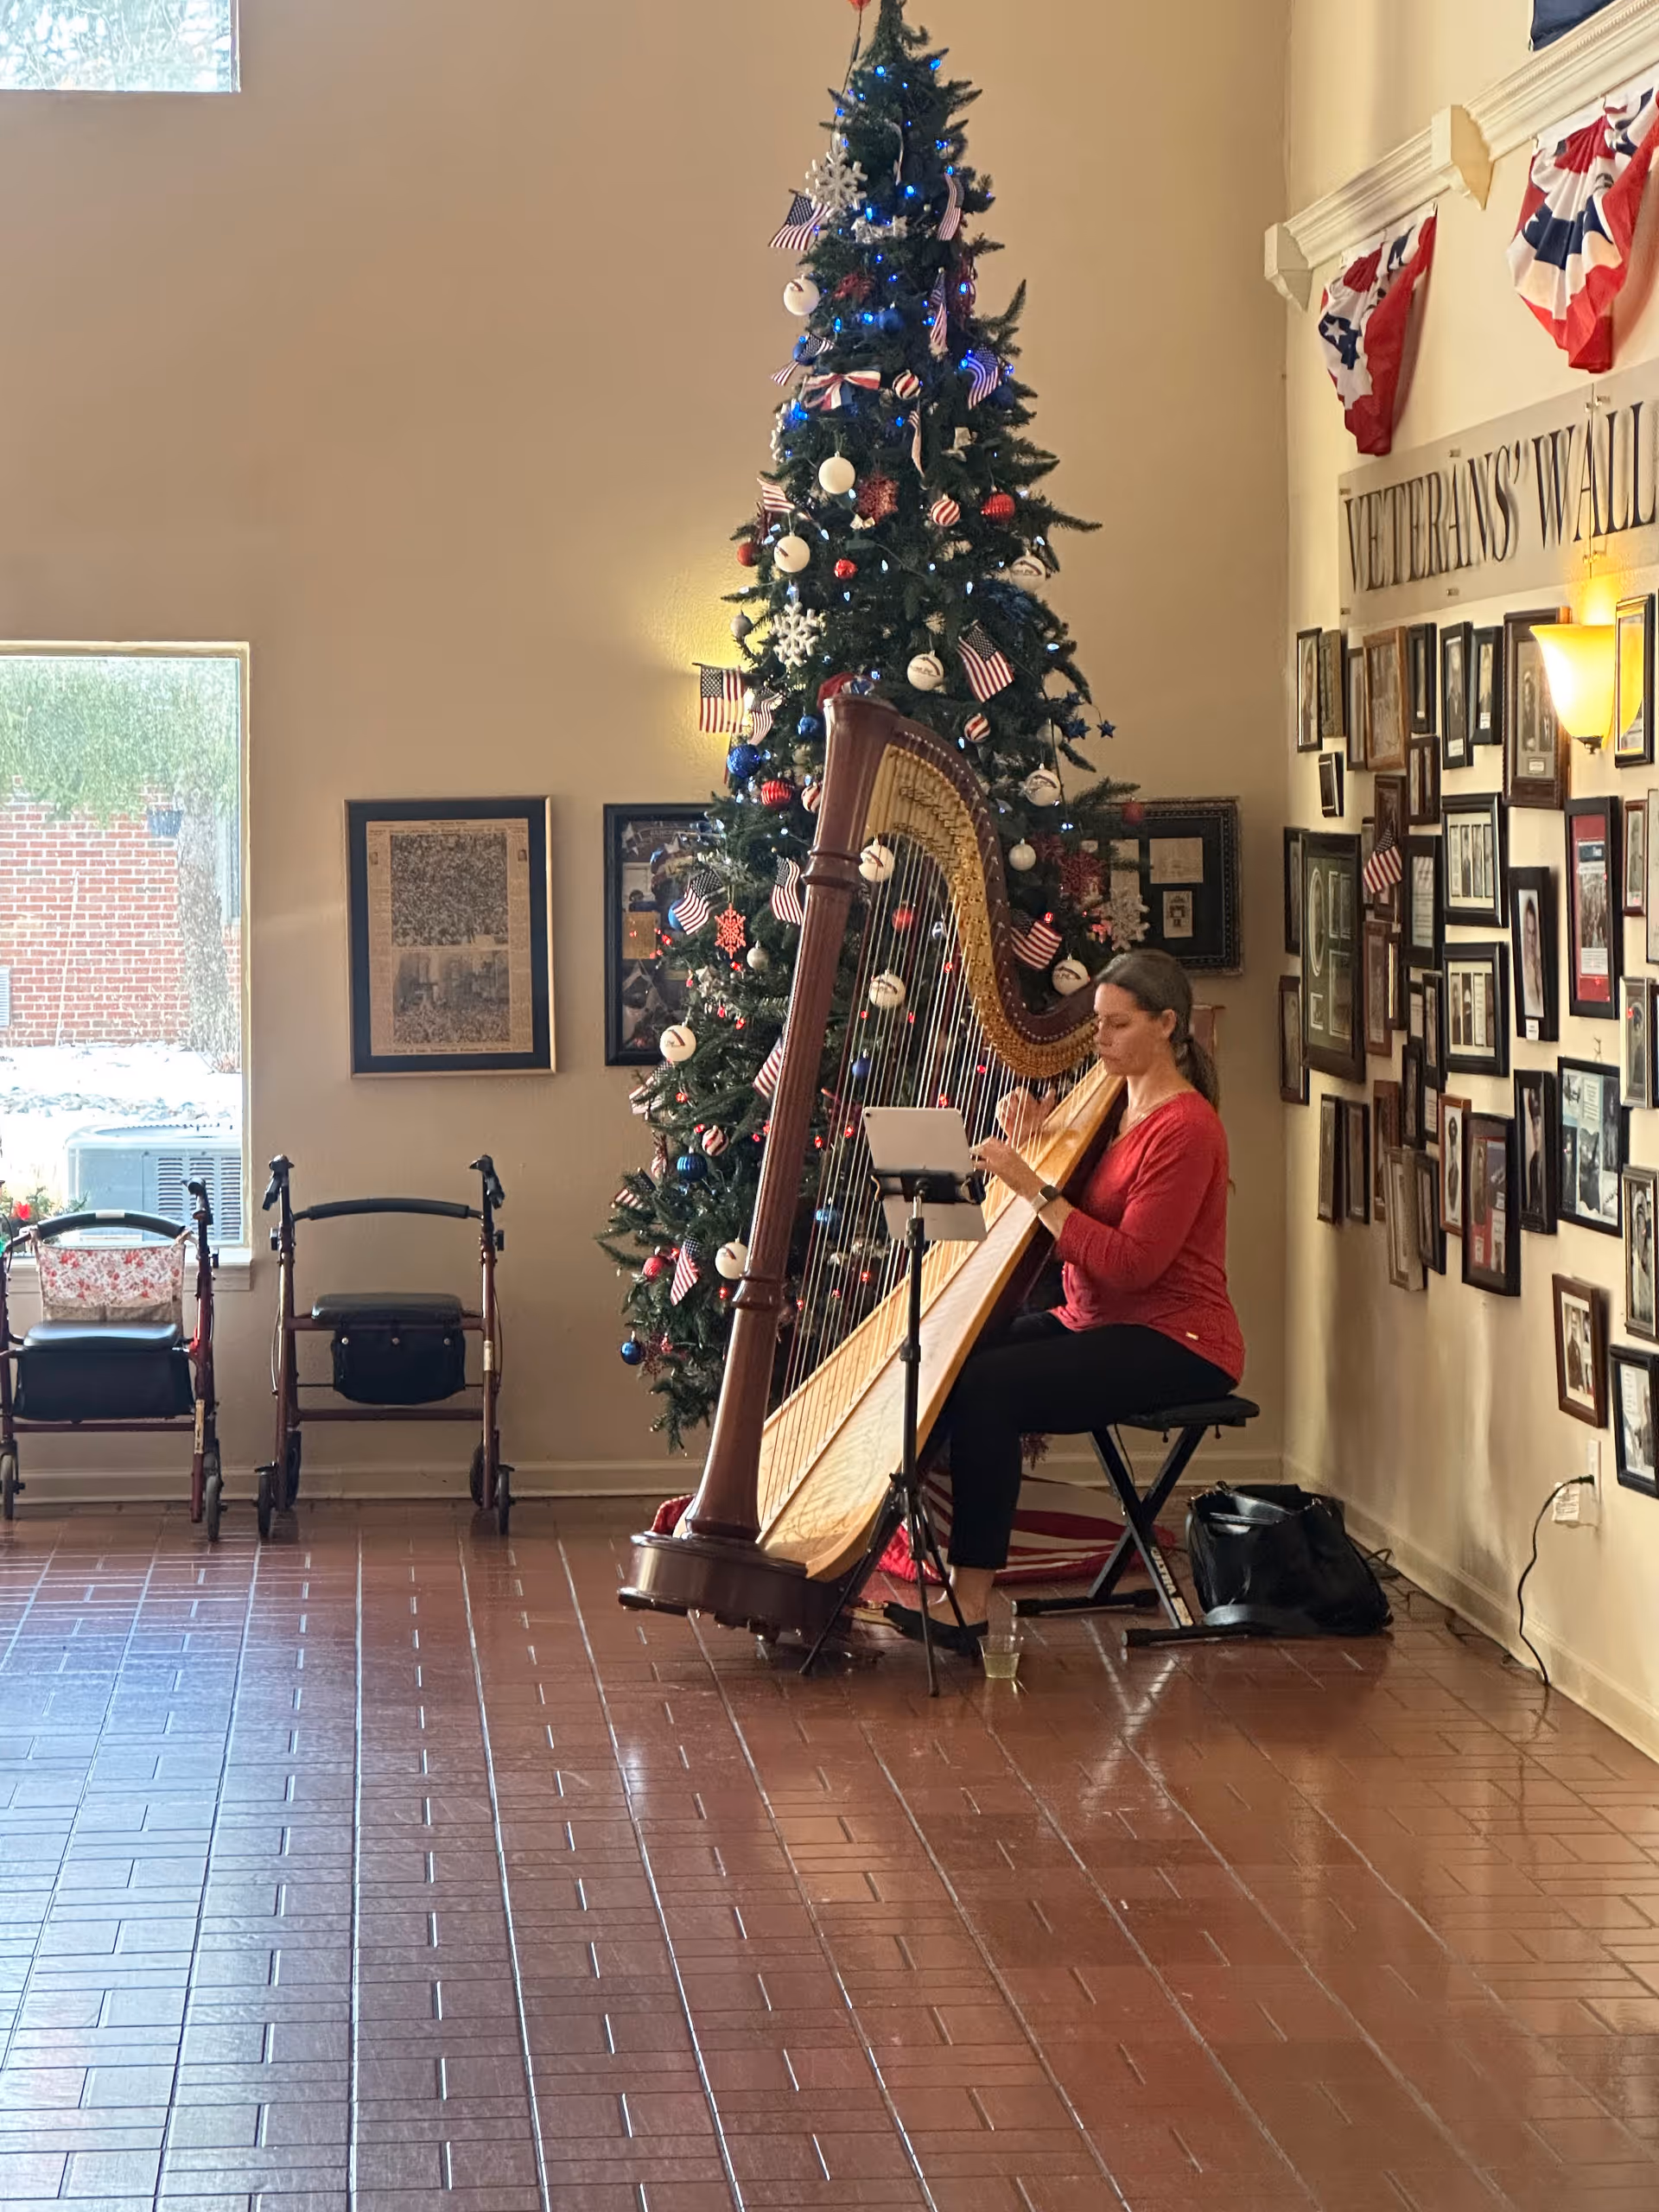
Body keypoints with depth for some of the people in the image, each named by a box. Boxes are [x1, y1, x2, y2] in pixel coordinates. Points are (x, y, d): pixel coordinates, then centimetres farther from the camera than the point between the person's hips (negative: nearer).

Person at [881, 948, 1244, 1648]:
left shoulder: (1185, 1126, -15)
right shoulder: (1118, 1105, 13)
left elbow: (1130, 1263, -22)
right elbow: (1069, 1225, 15)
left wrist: (1035, 1187, -22)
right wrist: (1025, 1151, -1)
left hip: (1173, 1342, -9)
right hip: (1094, 1324, 9)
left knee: (988, 1385, -26)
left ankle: (969, 1599, -22)